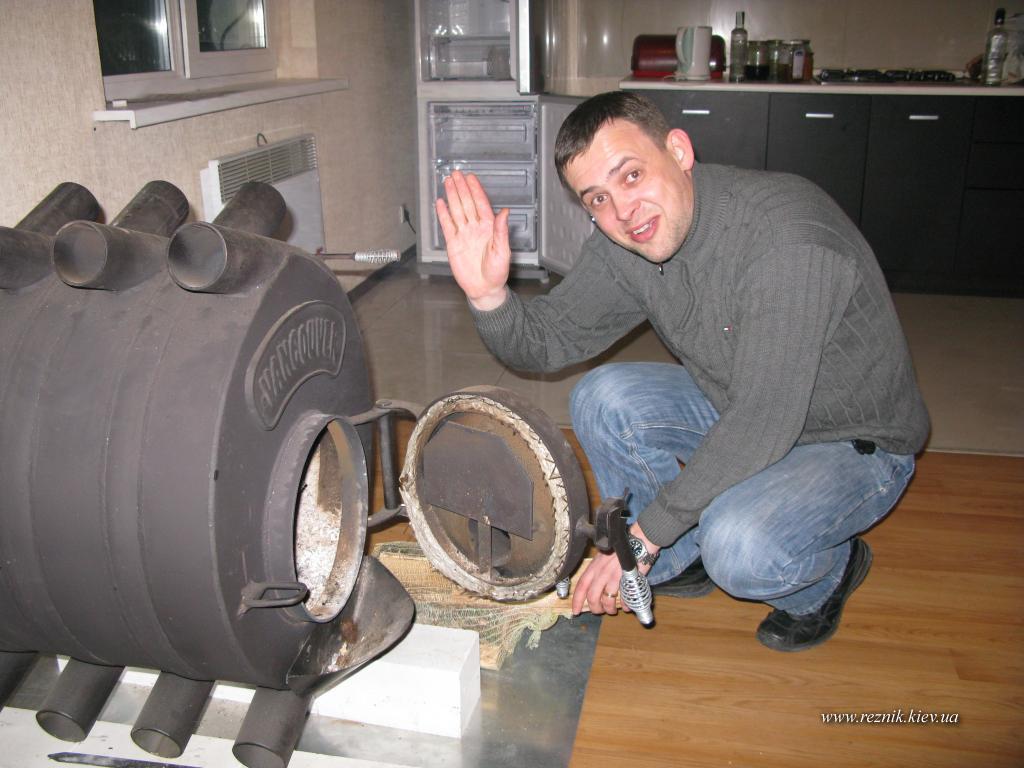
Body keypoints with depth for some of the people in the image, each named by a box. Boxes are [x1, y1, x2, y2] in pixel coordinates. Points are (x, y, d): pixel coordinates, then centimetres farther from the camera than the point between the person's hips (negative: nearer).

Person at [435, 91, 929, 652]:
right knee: (601, 399, -12)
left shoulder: (788, 232, -33)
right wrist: (488, 294, -27)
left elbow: (764, 422, -35)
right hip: (737, 411, 7)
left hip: (852, 442, -6)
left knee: (739, 546, -32)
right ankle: (680, 562, 8)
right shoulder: (622, 245, -11)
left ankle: (831, 570, 4)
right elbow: (549, 341, -5)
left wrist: (641, 536, -30)